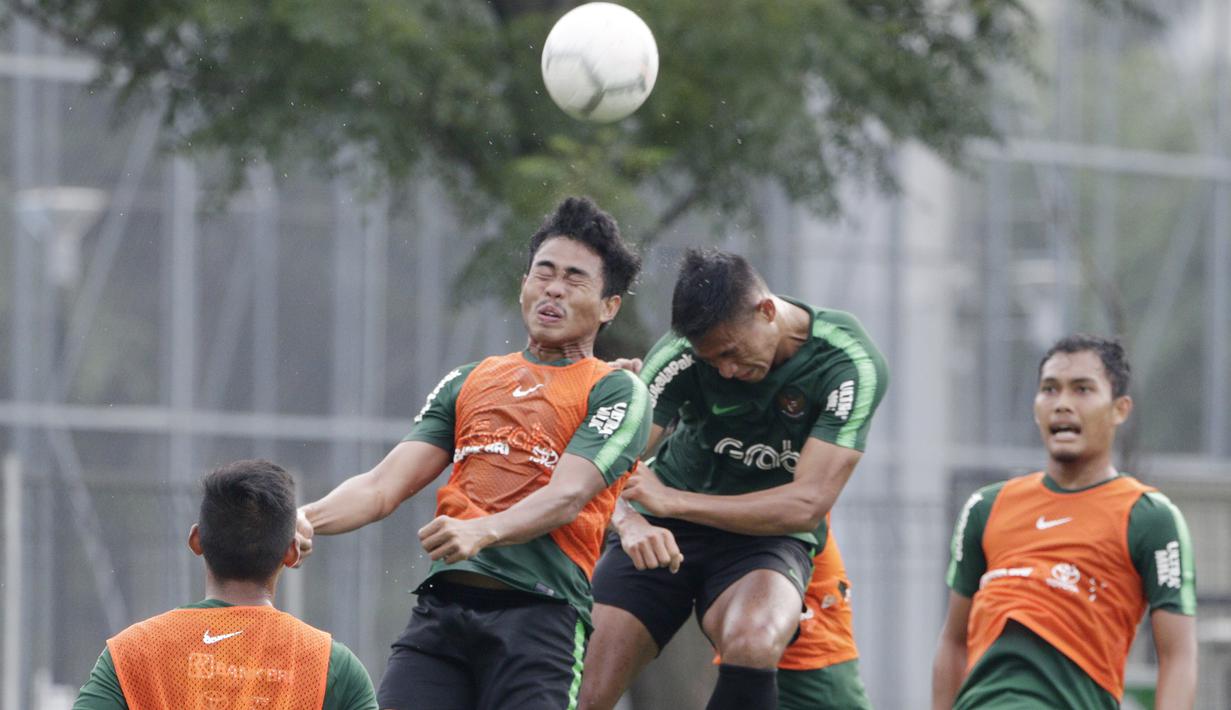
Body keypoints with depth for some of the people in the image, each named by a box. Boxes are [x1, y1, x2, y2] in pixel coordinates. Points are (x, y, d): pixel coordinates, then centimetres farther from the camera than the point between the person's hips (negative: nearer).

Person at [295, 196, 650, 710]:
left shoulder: (617, 392, 8)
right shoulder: (467, 383, 23)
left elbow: (567, 497, -8)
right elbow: (385, 485, 15)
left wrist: (484, 530, -27)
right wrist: (307, 518, -5)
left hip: (540, 609, -4)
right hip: (442, 601, 4)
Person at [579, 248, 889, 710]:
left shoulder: (850, 364, -17)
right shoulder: (680, 354, -12)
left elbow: (807, 505, -21)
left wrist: (671, 500, -23)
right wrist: (629, 523, -37)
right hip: (662, 534, 2)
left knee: (751, 646, -36)